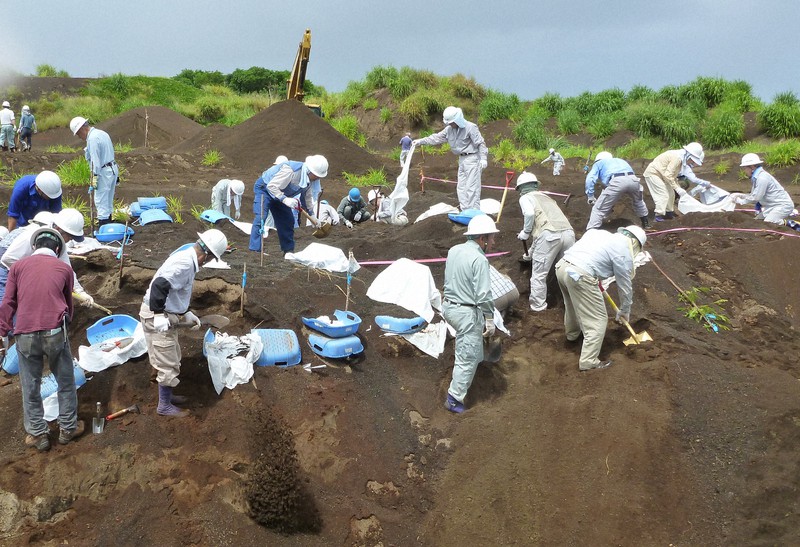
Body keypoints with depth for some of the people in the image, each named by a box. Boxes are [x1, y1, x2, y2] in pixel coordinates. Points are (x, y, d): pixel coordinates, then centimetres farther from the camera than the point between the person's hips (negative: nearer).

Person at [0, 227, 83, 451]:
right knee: (66, 382, 18)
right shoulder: (64, 268, 11)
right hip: (55, 332, -1)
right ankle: (68, 428, 29)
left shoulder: (18, 266, 11)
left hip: (25, 335, 1)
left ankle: (38, 434, 25)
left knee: (30, 388, 15)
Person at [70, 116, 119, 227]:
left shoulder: (92, 138, -17)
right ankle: (108, 220, 29)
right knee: (108, 199, 18)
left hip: (104, 172, -10)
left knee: (101, 201, -6)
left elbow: (95, 160, -22)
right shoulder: (102, 133, 13)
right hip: (113, 168, 10)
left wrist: (94, 178, -20)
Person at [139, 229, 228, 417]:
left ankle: (167, 395, 37)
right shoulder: (185, 264, -23)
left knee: (171, 359, 22)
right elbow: (160, 285, -33)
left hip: (167, 316, 10)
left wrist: (187, 315, 25)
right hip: (156, 317, -10)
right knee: (167, 364, 1)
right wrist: (159, 316, -29)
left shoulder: (186, 259, 9)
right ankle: (164, 406, 14)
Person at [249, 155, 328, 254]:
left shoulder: (309, 179, -9)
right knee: (261, 219, -20)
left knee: (288, 220, 8)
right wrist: (285, 199, -43)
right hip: (264, 188, -8)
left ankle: (288, 250, 19)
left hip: (280, 194, 8)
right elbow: (272, 186, -35)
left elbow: (308, 197, 7)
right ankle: (255, 250, -20)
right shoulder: (290, 170, -37)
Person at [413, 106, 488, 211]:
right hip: (462, 159, 8)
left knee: (472, 187, -10)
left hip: (472, 159, -8)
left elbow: (480, 143, -15)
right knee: (461, 187, 10)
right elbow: (437, 137, 12)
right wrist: (421, 141, 10)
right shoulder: (449, 129, 6)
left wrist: (483, 158, -21)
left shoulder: (470, 127, -15)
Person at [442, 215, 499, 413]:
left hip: (449, 306, 8)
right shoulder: (479, 259, -21)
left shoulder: (454, 250, 4)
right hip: (467, 313, -8)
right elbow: (483, 295, -21)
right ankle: (454, 399, 6)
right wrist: (490, 319, -12)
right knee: (467, 358, 2)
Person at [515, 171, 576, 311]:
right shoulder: (546, 197, 36)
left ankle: (538, 306, 13)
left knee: (539, 274, 7)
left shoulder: (525, 197, 14)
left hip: (550, 234, -6)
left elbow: (530, 213, -11)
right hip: (568, 232, 6)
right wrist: (531, 253, 49)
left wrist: (525, 233, 6)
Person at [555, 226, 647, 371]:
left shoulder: (601, 233, 22)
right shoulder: (623, 251, 1)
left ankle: (572, 333, 59)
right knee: (598, 320, 3)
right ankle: (588, 362, 3)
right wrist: (625, 310, 24)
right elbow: (625, 285, 8)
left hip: (561, 266, 9)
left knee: (572, 304, 35)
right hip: (579, 276, -9)